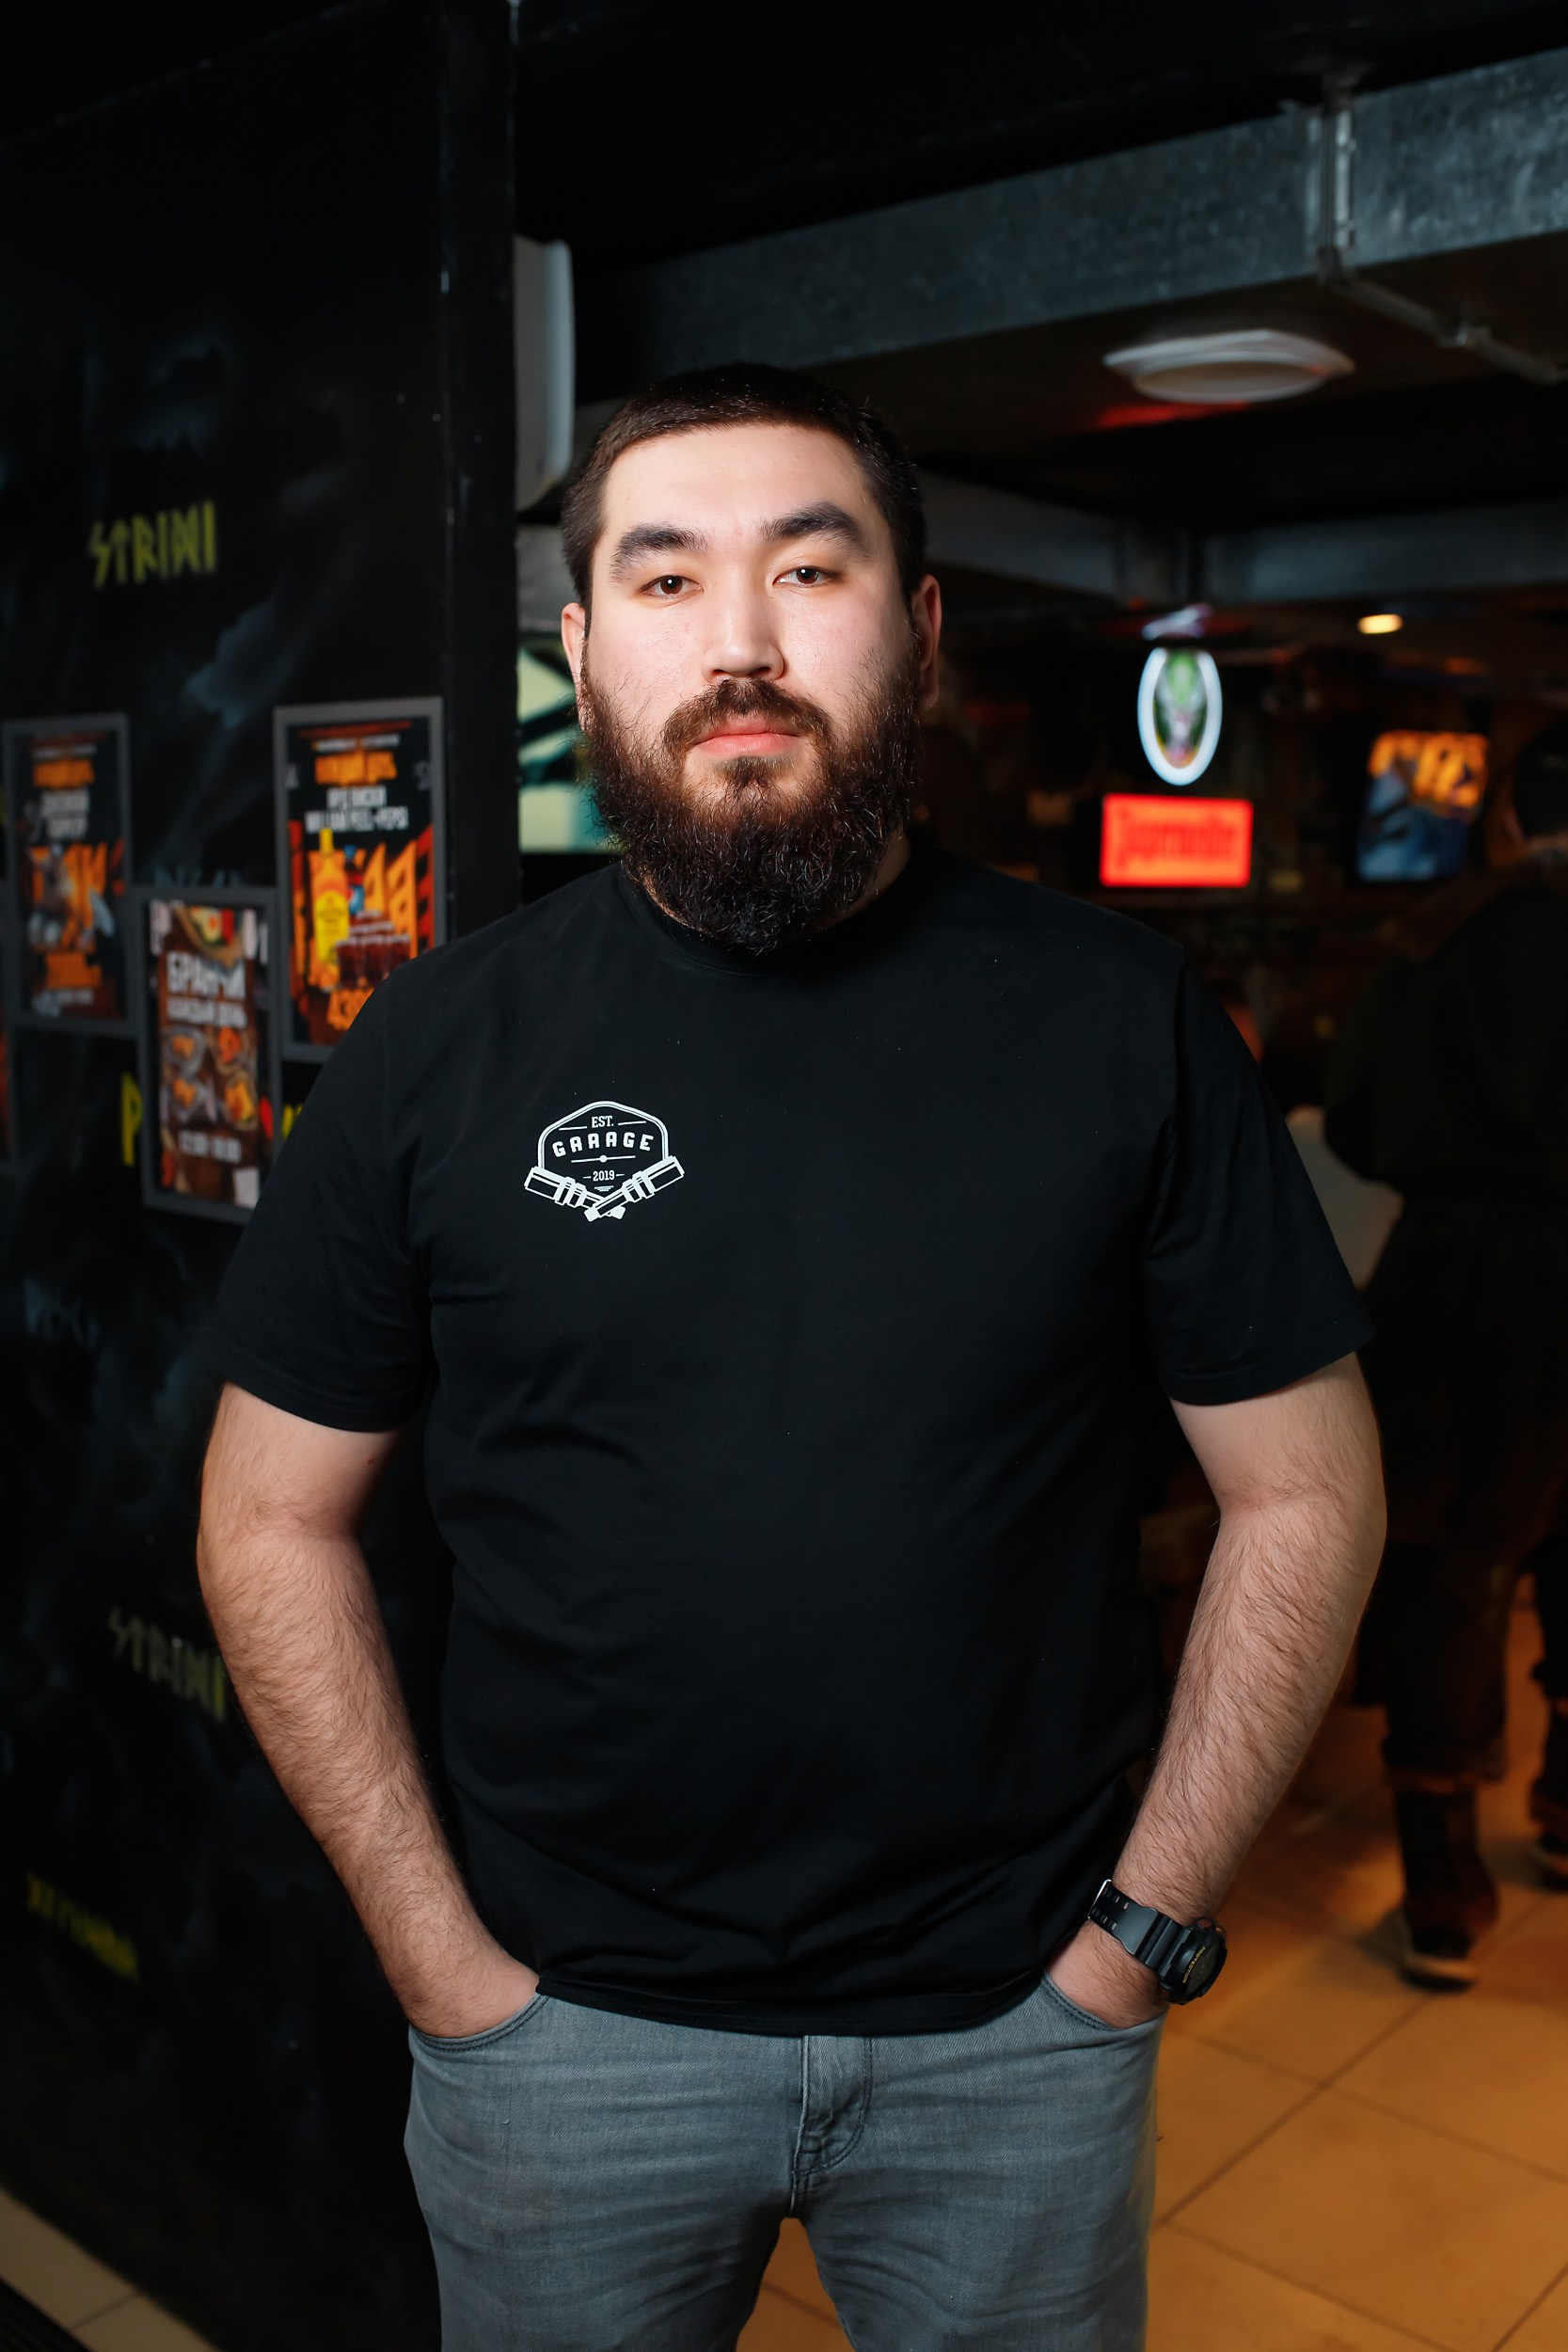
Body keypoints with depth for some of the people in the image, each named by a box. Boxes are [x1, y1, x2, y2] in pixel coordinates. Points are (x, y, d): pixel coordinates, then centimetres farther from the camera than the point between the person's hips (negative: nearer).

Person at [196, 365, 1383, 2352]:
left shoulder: (1123, 1020, -7)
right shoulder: (441, 1048, -6)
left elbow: (1306, 1486, -2)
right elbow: (272, 1520, -1)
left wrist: (1146, 1927, -5)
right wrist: (441, 1956, -5)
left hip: (1017, 2027, 0)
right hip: (567, 2022, 1)